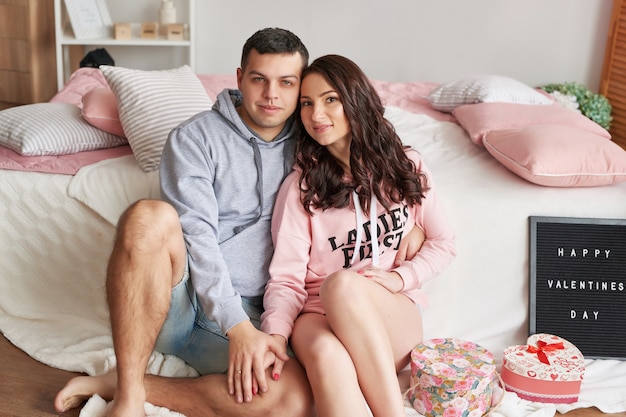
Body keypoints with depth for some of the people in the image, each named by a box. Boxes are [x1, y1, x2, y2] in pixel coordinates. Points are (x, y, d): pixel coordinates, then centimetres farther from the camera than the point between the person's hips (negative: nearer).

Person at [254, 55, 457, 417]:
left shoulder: (405, 166, 7)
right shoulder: (300, 186, 3)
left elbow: (443, 242, 12)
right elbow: (287, 278, -4)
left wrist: (401, 277, -7)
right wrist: (276, 334, -23)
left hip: (398, 315, 1)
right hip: (320, 314, 0)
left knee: (343, 285, -36)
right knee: (326, 354, -38)